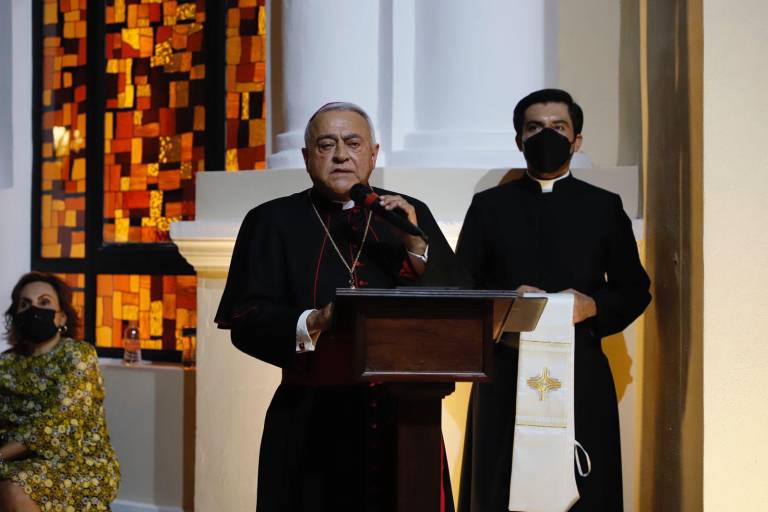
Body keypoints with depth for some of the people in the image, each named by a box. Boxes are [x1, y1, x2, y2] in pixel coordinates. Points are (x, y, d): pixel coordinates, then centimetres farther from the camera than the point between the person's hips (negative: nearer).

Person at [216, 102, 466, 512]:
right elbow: (247, 320, -5)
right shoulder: (273, 221, 4)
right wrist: (313, 323, -22)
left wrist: (415, 245, -13)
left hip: (403, 416, 2)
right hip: (313, 421, -2)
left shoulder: (411, 216, 9)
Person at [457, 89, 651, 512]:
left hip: (582, 376, 0)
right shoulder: (488, 205, 10)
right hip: (506, 374, 0)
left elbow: (635, 291, 11)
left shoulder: (605, 207, 11)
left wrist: (592, 305, -9)